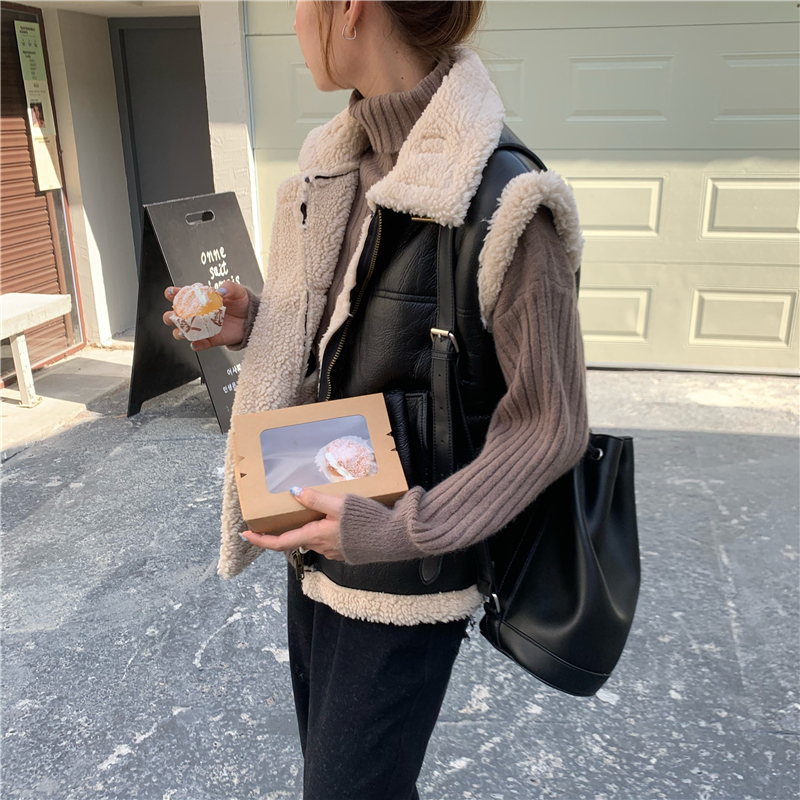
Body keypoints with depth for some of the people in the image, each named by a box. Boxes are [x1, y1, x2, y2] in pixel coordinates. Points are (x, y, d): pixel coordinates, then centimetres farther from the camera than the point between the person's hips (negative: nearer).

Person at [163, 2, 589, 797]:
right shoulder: (336, 170, 2)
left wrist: (399, 533, -23)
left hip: (407, 580, -7)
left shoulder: (500, 202, -23)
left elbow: (551, 426, -17)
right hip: (319, 547, 8)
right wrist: (256, 324, -3)